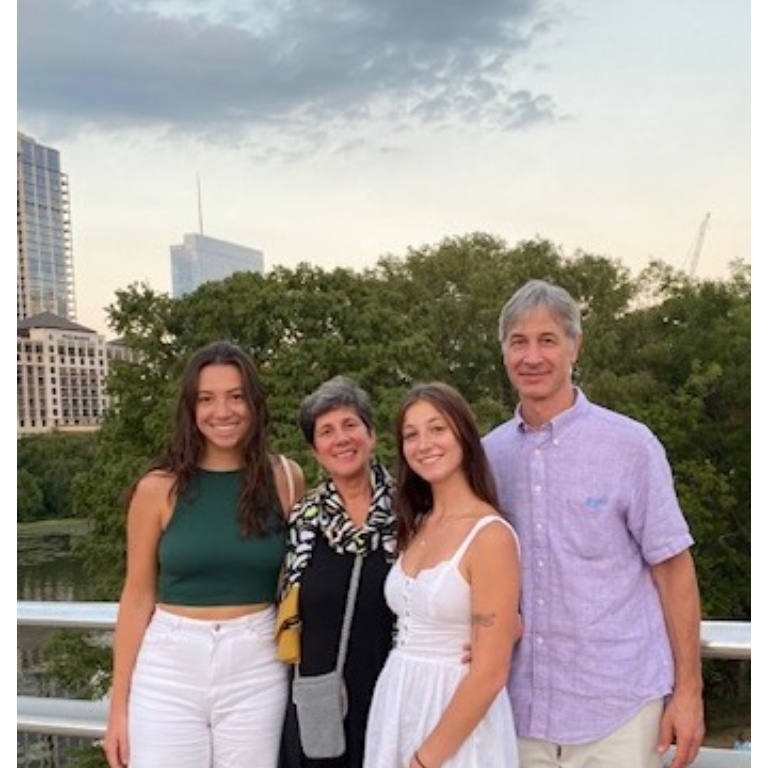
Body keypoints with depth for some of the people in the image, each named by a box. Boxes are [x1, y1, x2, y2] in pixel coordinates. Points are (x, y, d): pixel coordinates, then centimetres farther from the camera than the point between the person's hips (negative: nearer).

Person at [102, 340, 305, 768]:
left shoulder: (286, 479, -1)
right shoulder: (158, 489, -5)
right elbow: (138, 597, 1)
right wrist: (119, 705, 2)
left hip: (256, 669, 1)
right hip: (169, 669, -1)